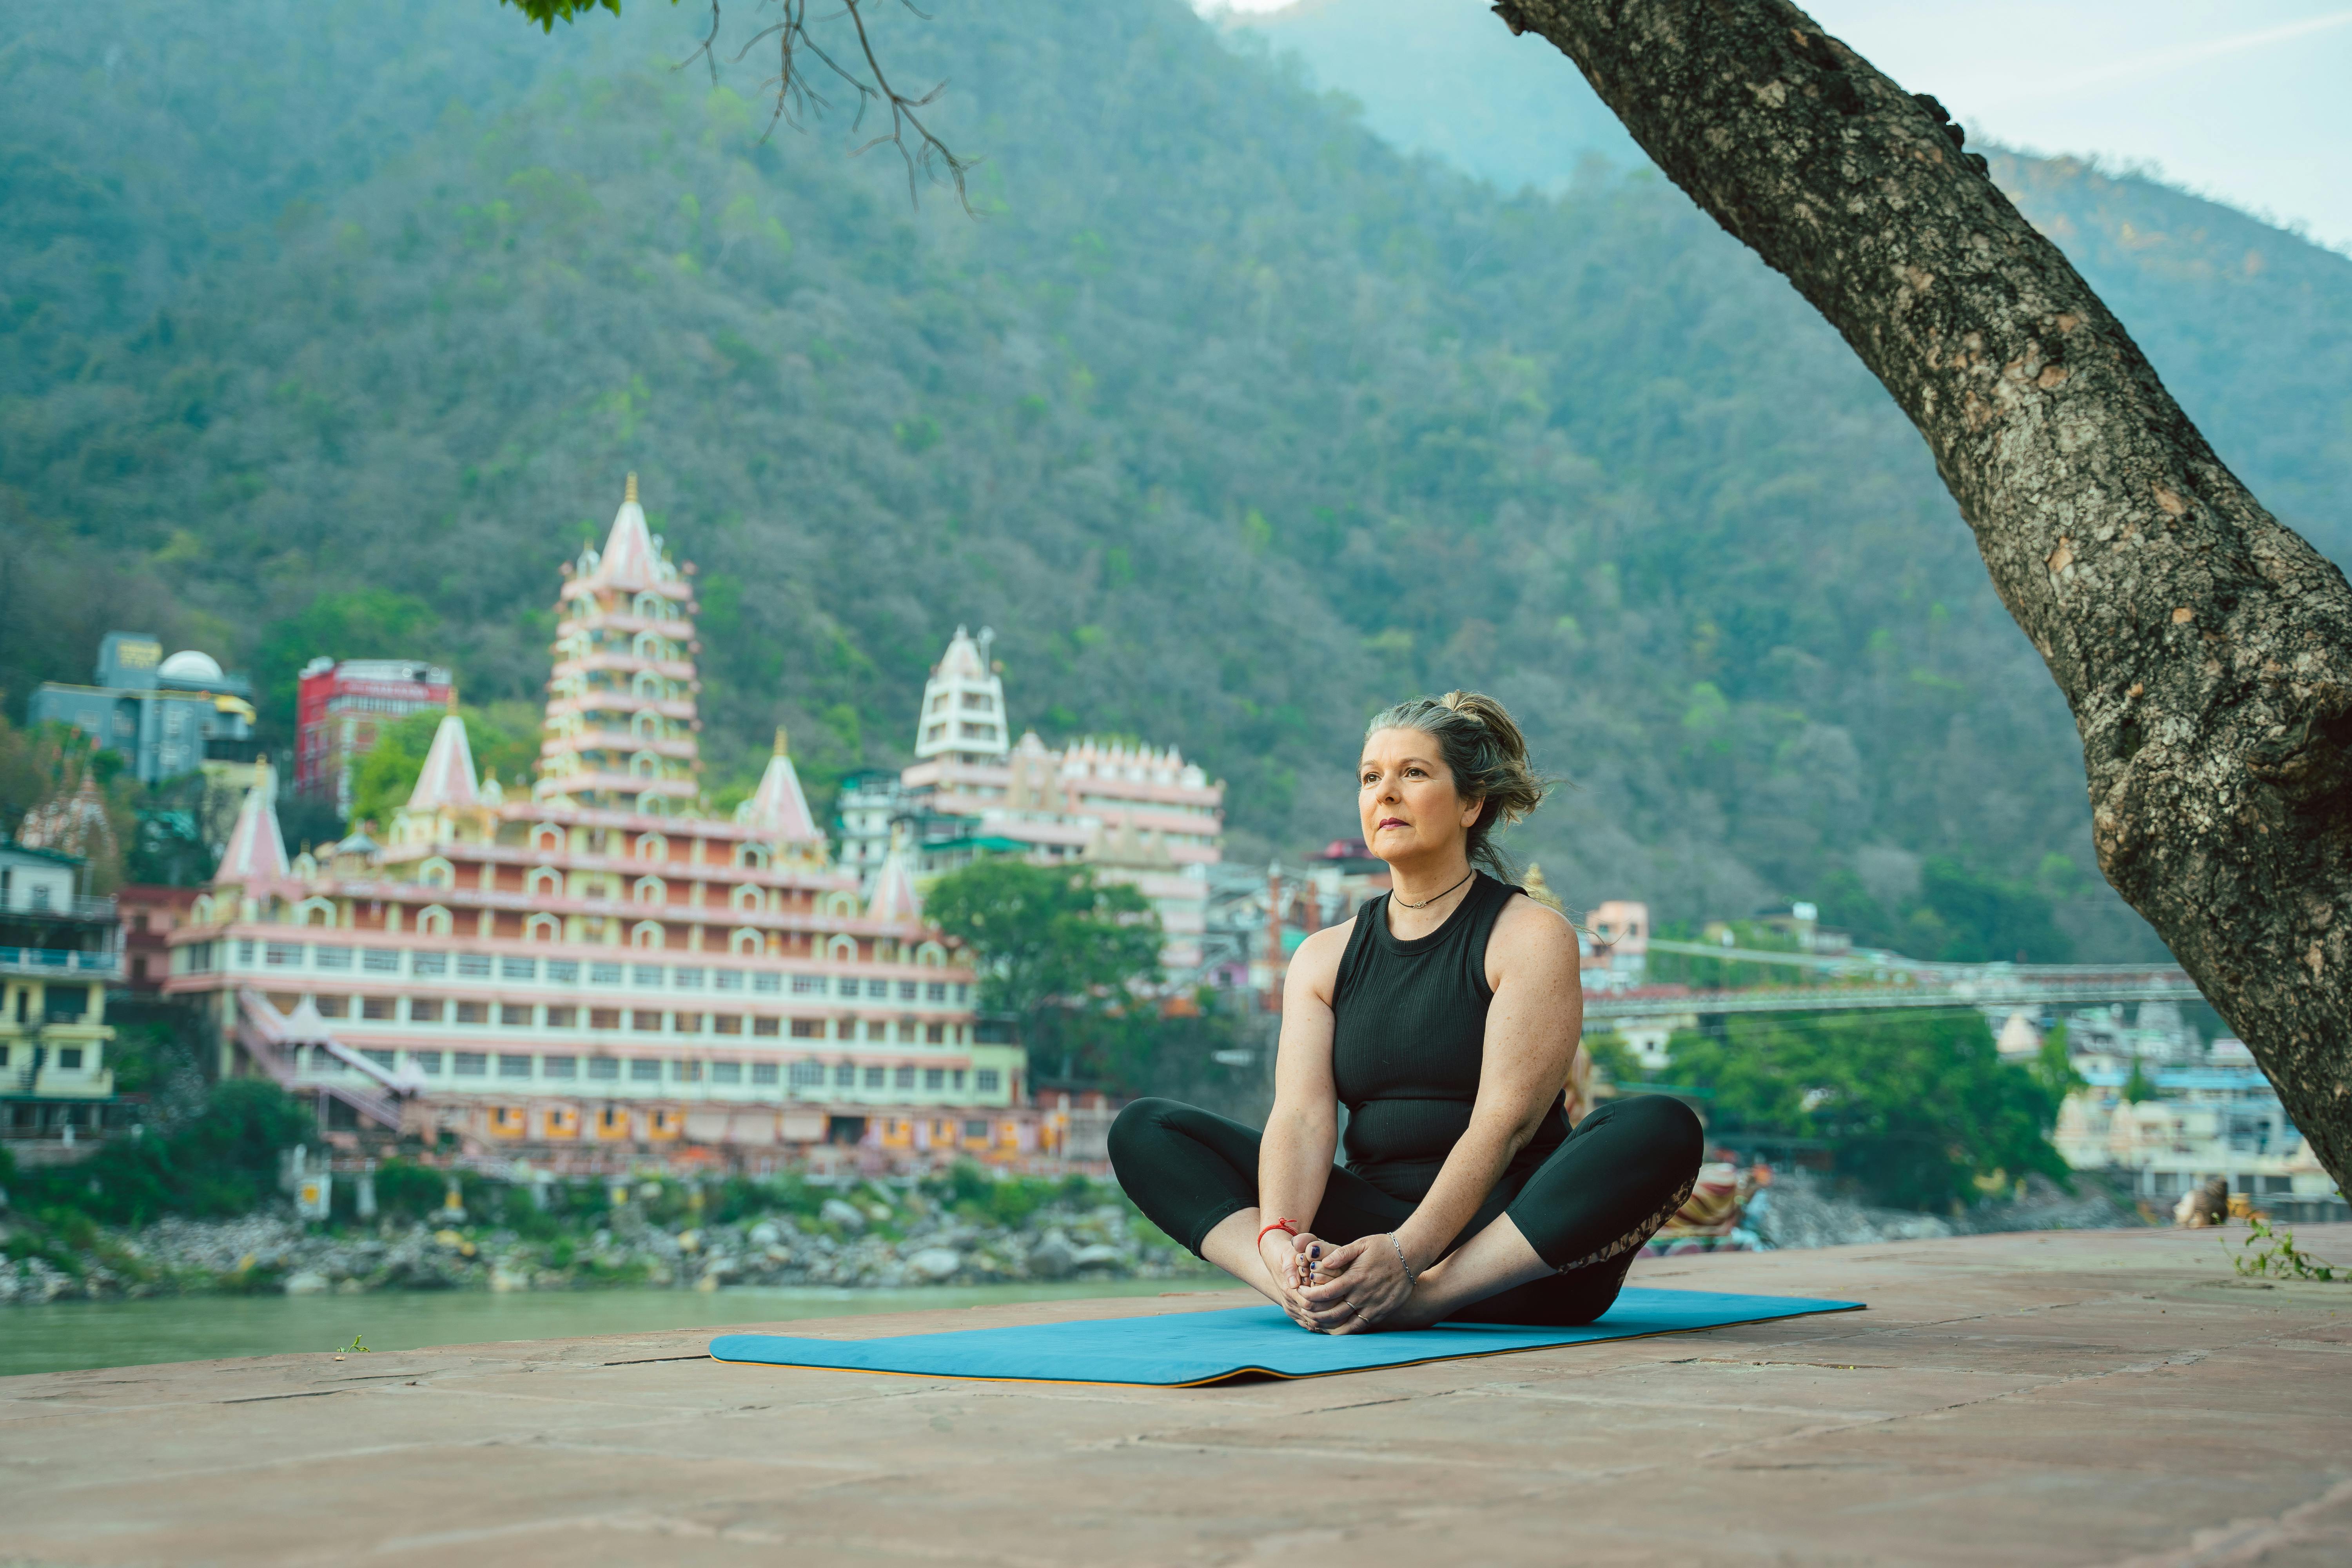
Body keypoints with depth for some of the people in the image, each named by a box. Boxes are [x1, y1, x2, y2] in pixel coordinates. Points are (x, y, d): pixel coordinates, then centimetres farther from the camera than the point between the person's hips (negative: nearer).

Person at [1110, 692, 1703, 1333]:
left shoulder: (1533, 937, -3)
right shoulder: (1324, 957, 10)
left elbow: (1503, 1123, -16)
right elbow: (1301, 1115, -5)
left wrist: (1406, 1254, -31)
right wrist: (1279, 1237, -27)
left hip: (1508, 1237, -3)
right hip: (1367, 1225, 4)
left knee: (1662, 1129, -32)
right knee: (1144, 1130, -10)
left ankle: (1421, 1299, -39)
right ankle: (1311, 1291, -33)